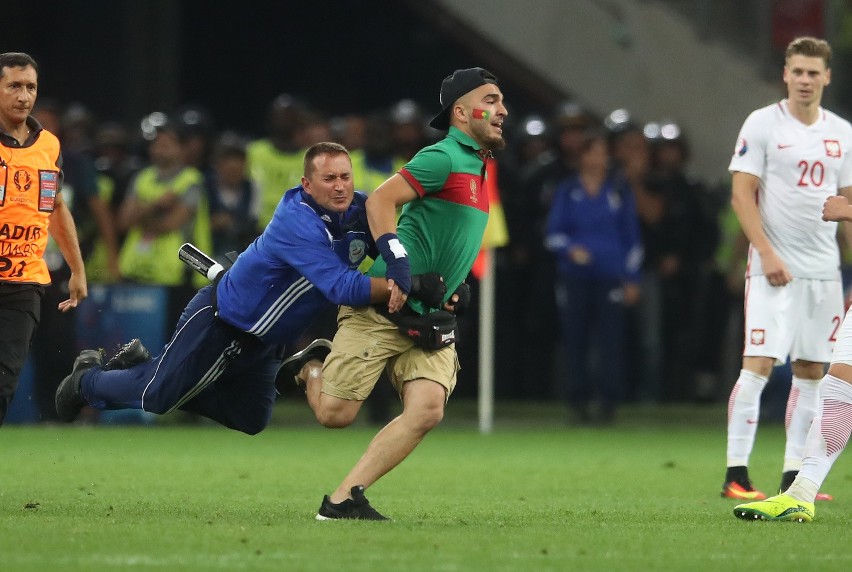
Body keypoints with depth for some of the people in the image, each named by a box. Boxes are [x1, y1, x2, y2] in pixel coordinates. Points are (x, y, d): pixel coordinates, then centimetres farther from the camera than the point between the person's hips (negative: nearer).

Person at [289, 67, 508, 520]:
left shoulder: (478, 166, 17)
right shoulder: (443, 157, -11)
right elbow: (379, 202, -19)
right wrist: (397, 263, -28)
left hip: (429, 318, 8)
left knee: (427, 410, -14)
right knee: (335, 413, -8)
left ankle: (342, 499, -12)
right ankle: (308, 367, 26)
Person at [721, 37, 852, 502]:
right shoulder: (762, 124, -3)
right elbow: (742, 194, -7)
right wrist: (766, 253, -16)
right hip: (773, 269, -5)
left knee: (811, 372, 6)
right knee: (758, 365, -12)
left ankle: (793, 477, 11)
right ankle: (736, 475, -10)